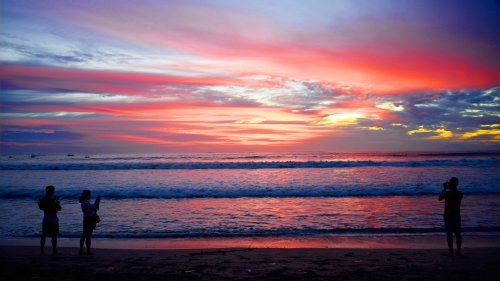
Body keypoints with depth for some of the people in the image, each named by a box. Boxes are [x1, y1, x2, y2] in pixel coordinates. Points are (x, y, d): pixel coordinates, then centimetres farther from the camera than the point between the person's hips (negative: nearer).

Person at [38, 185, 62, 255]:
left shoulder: (41, 200, -1)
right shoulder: (54, 200, -14)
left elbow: (41, 208, 16)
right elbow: (59, 209, -8)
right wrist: (58, 203, 8)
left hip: (45, 218, 5)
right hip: (53, 219, -4)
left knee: (44, 235, 13)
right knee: (54, 236, 2)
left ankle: (42, 250, 17)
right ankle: (54, 251, 5)